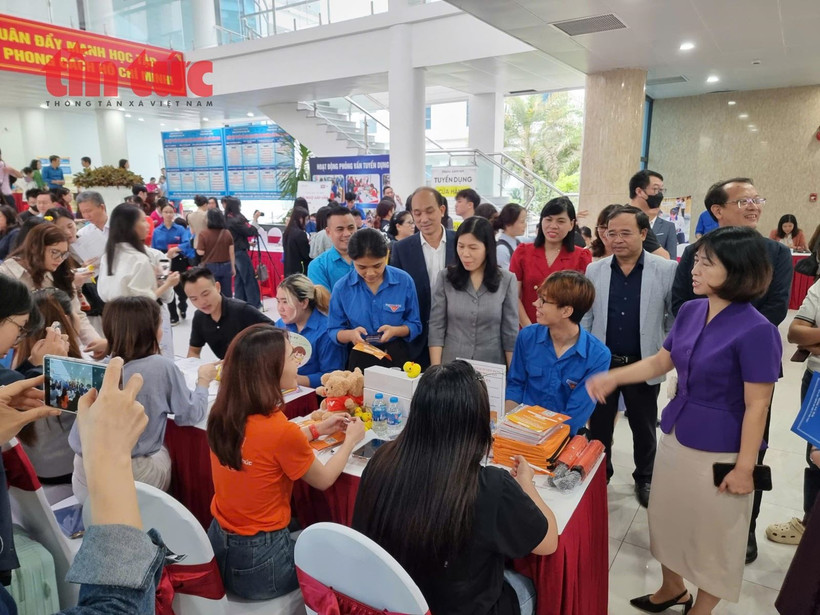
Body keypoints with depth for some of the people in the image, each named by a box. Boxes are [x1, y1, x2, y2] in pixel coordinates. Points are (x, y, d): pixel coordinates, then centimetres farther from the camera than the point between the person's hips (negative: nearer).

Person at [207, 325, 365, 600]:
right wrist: (350, 440, 6)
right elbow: (323, 480, -9)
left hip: (219, 544, 6)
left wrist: (317, 429, 13)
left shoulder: (222, 414, -7)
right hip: (259, 563, -6)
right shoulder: (281, 430, -28)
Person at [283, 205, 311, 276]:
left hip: (289, 269, 8)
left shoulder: (287, 232, 7)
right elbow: (307, 254, -15)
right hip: (300, 270, -8)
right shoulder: (300, 233, -17)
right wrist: (310, 244, 2)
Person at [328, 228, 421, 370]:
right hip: (359, 360, 0)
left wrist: (395, 331, -22)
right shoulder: (342, 288, -8)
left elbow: (415, 326, -1)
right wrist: (350, 334, -23)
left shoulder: (404, 281, -8)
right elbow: (333, 331, -1)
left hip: (397, 357, 0)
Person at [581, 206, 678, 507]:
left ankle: (645, 479, 38)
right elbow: (585, 318, 2)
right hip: (601, 363, 2)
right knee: (598, 426, 15)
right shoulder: (594, 270, -2)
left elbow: (676, 318, -3)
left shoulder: (667, 270, -8)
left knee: (644, 428, 17)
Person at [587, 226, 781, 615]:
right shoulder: (690, 310, -2)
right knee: (667, 518, 22)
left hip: (719, 451, -7)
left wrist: (744, 468, -14)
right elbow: (661, 362, 9)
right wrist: (613, 377, -4)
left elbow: (757, 407, -18)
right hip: (676, 436, 7)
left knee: (713, 534, 15)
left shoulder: (756, 331, -21)